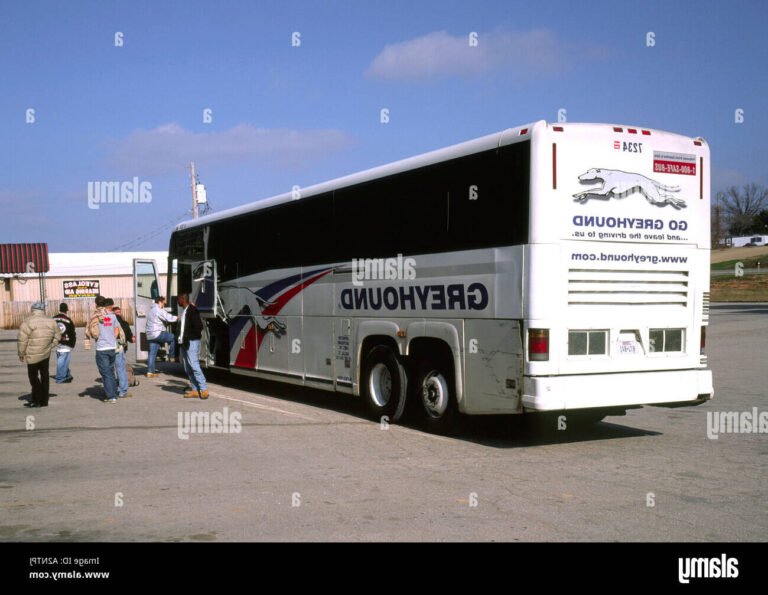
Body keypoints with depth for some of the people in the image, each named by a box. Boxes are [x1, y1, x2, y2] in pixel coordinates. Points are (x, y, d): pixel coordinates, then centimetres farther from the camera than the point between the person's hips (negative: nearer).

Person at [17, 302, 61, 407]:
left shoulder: (27, 321, -12)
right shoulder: (51, 321, 4)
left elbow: (22, 339, -12)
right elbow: (57, 336, 12)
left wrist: (21, 353, -1)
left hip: (33, 355, -5)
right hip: (46, 354, 5)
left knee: (33, 376, 4)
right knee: (44, 375, 13)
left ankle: (37, 400, 4)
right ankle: (44, 401, 18)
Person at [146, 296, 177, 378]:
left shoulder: (152, 310, 24)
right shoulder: (159, 310, -10)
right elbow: (168, 318, -13)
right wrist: (178, 318, 0)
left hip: (150, 335, 9)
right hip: (157, 333, -9)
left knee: (152, 353, 7)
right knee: (173, 337, 3)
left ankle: (150, 372, 5)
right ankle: (172, 355, 5)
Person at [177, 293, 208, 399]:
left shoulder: (192, 310, -11)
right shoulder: (183, 311, 17)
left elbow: (199, 326, -18)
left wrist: (188, 338, -18)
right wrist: (181, 339, 7)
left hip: (192, 342, -10)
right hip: (184, 343, 10)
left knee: (194, 366, -13)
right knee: (188, 368, 8)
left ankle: (204, 389, -11)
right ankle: (195, 390, 10)